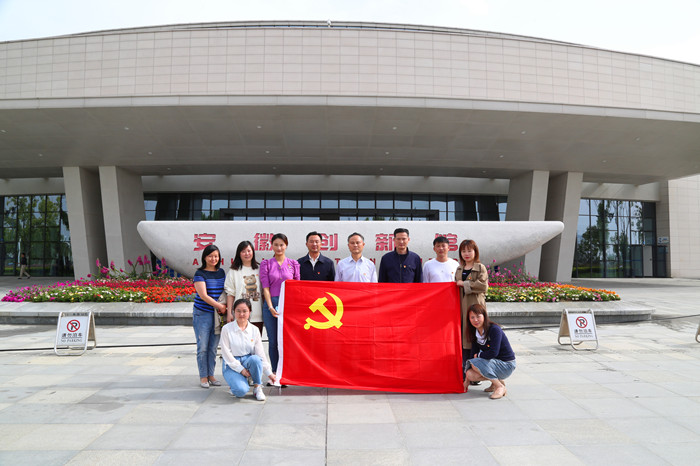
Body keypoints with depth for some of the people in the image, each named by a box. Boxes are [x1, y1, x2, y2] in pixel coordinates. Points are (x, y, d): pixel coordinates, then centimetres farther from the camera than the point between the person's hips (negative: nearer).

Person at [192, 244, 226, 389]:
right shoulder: (200, 274, -6)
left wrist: (224, 307, -3)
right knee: (203, 347, 0)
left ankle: (211, 375, 19)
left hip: (218, 314, 4)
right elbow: (203, 295, -14)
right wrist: (220, 306, -15)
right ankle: (203, 377, 12)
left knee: (213, 347, 9)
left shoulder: (222, 273, 10)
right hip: (202, 314, -4)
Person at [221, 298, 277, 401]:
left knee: (255, 359, -35)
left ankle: (257, 388, -11)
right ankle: (235, 384, 9)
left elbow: (260, 353, 2)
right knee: (241, 390, -29)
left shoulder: (254, 330, 4)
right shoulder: (227, 329, -5)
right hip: (231, 365, -2)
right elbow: (226, 353, -8)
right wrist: (241, 369, -15)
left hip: (248, 361, 2)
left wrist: (268, 373, -4)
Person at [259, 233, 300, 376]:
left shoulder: (293, 264, 8)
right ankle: (275, 373, 15)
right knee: (273, 341, 5)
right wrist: (270, 307, -11)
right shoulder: (266, 264, 6)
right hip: (271, 304, 0)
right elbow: (265, 287, 0)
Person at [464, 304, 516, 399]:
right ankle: (496, 380, 7)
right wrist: (467, 380, -1)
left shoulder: (494, 329, -20)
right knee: (470, 374, -16)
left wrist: (479, 355, -8)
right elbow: (473, 353, 1)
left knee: (475, 363, -27)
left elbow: (493, 353, -28)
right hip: (493, 363, 7)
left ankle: (500, 387, -12)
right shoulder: (475, 333, 1)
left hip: (506, 365, -7)